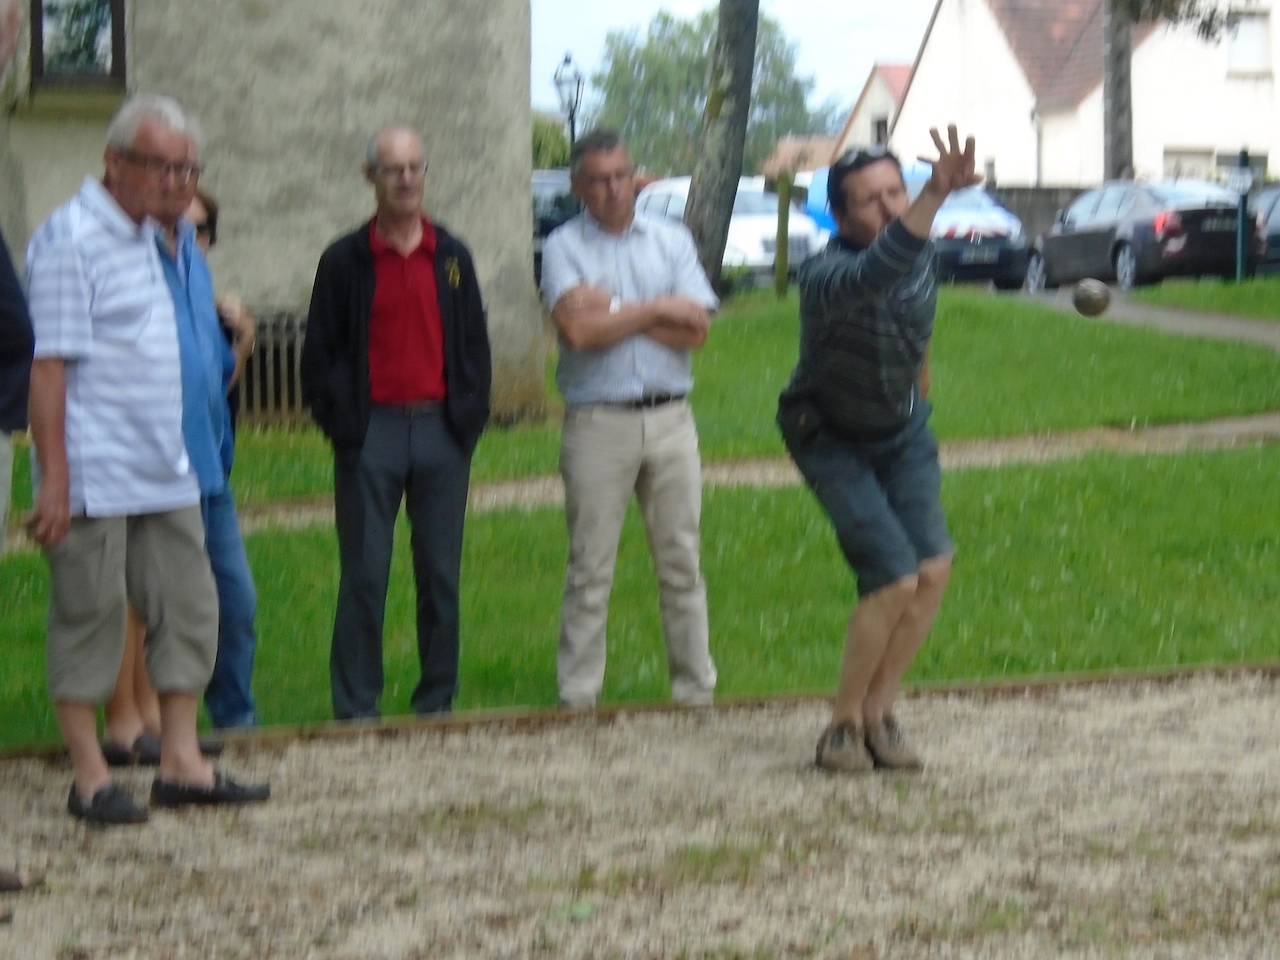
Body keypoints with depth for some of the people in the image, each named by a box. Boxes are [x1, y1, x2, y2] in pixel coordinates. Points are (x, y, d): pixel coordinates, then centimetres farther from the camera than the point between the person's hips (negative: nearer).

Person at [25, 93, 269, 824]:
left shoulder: (150, 238, 16)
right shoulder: (69, 240, -11)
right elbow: (49, 364, -15)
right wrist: (54, 479, -18)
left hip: (165, 473, 9)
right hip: (95, 478, -9)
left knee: (188, 607, 7)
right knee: (89, 616, -2)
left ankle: (181, 762, 13)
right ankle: (91, 777, 4)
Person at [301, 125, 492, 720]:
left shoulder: (452, 258, 11)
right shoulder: (344, 262, 3)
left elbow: (474, 347, 13)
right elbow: (320, 354, 4)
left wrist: (468, 419, 2)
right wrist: (341, 423, -6)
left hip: (441, 431, 3)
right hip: (373, 432, -2)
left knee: (441, 572, 5)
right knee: (364, 574, -3)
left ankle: (437, 699, 13)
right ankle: (355, 705, 2)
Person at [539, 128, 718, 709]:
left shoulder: (671, 241, 11)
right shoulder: (563, 248, 3)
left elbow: (696, 330, -2)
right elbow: (577, 330, -14)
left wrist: (613, 310, -8)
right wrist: (655, 310, -5)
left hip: (670, 419, 3)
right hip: (597, 421, -3)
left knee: (681, 560, 6)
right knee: (590, 567, -1)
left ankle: (695, 683, 13)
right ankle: (578, 692, 4)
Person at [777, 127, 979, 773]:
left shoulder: (920, 254, -11)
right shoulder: (827, 278, -34)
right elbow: (876, 274, -59)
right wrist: (938, 194, -71)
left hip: (904, 430, 6)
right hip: (833, 441, -6)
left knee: (933, 569, -9)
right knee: (893, 578, -17)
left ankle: (877, 713, 5)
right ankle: (844, 726, 0)